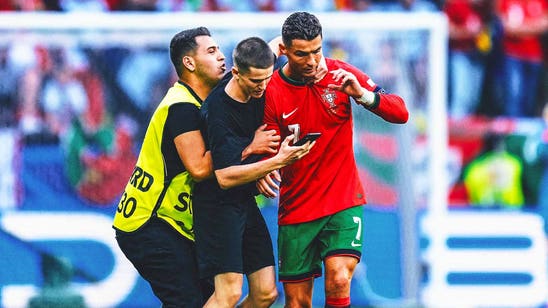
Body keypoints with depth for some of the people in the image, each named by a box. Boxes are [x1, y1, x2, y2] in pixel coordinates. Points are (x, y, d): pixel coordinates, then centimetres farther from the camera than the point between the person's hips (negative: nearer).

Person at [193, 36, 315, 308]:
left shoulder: (257, 90, -2)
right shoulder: (218, 112, -24)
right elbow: (225, 177, -28)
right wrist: (278, 161, -32)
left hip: (246, 203, 8)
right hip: (219, 205, -8)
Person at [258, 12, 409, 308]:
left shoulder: (340, 74, -5)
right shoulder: (271, 92, -8)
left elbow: (401, 113, -5)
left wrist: (361, 94, -23)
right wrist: (265, 171, -24)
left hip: (344, 202, 0)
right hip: (296, 209, 0)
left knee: (339, 280, -22)